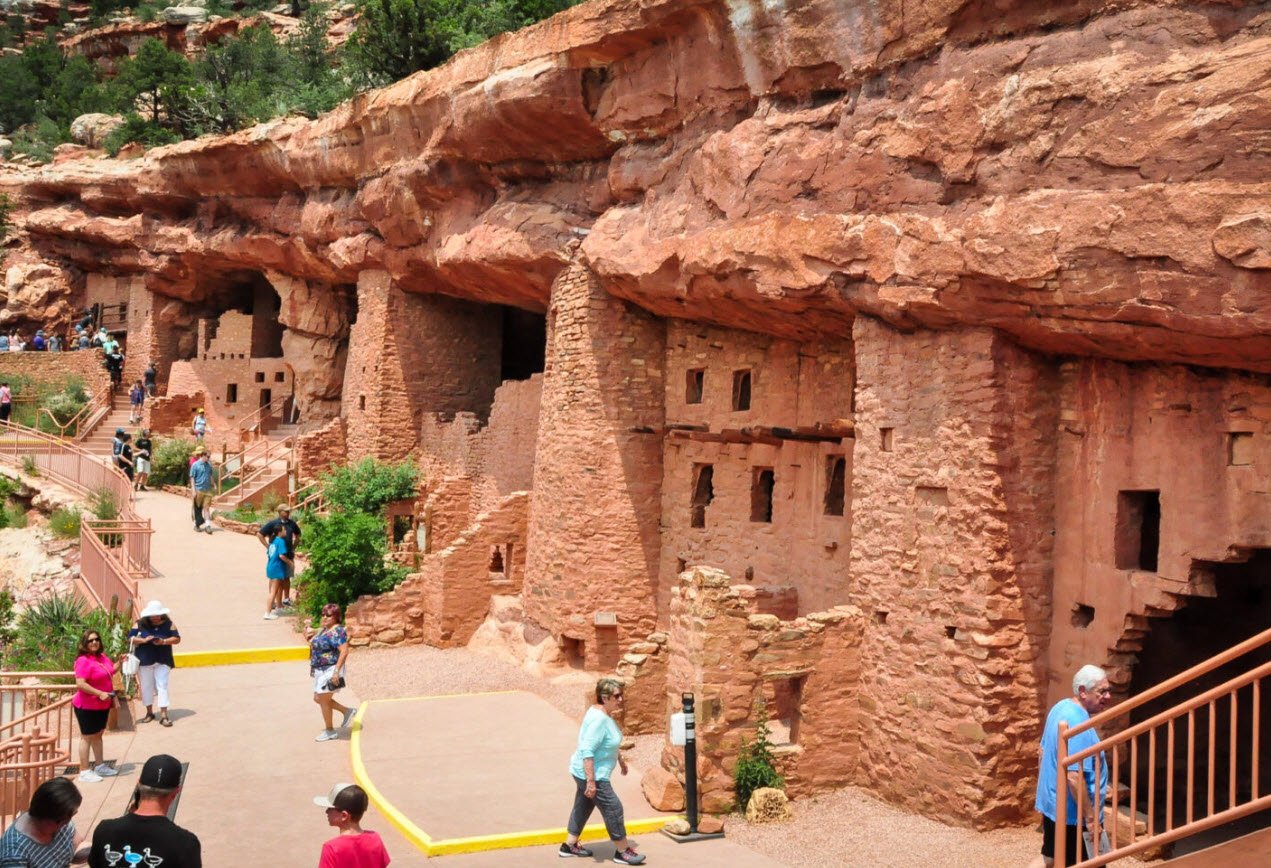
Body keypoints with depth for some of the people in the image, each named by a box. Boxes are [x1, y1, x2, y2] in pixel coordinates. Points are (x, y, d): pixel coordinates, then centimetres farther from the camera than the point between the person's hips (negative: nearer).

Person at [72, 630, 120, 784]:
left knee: (98, 735, 19)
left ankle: (100, 766, 30)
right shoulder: (83, 661, -22)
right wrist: (100, 694, -29)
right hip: (87, 707, -8)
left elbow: (110, 672, 23)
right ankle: (84, 772, 7)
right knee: (87, 737, 0)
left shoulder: (102, 657, 5)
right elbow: (80, 684, -30)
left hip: (102, 705, 8)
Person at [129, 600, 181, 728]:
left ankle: (163, 715, -8)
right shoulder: (140, 624, -2)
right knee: (146, 686, 10)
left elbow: (177, 638, -3)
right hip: (145, 661, 1)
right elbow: (130, 638, -4)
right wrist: (143, 640, -20)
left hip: (162, 661, -1)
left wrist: (164, 641, -20)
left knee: (162, 686, -7)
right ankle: (149, 712, 25)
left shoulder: (168, 624, -2)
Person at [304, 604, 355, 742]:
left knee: (323, 700, -1)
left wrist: (336, 671, -29)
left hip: (330, 670, -10)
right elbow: (316, 646, 24)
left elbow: (344, 651, -25)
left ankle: (330, 731, 13)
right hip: (321, 670, 10)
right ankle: (347, 711, 27)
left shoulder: (337, 631, -18)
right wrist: (309, 637, 4)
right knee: (318, 698, 15)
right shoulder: (323, 630, 11)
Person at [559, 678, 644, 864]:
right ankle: (623, 852, 11)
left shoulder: (603, 714, 4)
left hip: (583, 772, 10)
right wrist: (591, 782, -30)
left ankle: (569, 845, 32)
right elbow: (587, 751, -30)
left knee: (582, 807, 20)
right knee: (613, 809, -1)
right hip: (591, 774, -10)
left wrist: (620, 759, 29)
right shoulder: (599, 719, -27)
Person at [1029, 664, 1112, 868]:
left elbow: (1043, 754, 16)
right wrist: (1091, 818, -23)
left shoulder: (1060, 707, 5)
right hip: (1072, 812, -10)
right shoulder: (1078, 724, -25)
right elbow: (1074, 777, -30)